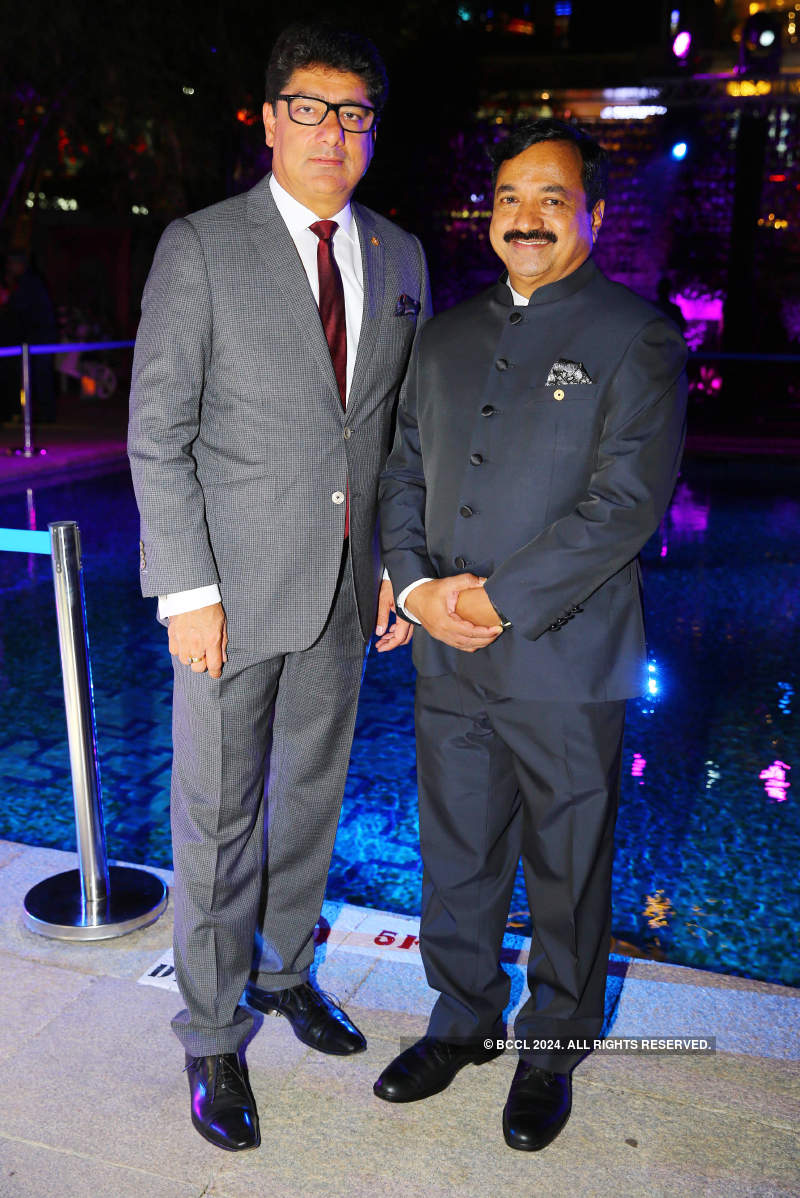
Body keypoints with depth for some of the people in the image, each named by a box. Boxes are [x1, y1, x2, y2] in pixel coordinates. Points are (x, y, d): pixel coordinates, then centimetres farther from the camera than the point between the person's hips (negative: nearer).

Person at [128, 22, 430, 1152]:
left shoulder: (401, 258, 7)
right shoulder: (200, 247, -7)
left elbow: (407, 428, 11)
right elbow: (158, 435, -9)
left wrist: (405, 562, 5)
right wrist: (187, 589, -14)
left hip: (347, 587, 5)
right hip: (235, 588, -4)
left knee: (312, 795, 18)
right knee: (217, 817, 6)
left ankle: (283, 969, 42)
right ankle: (212, 1037, 26)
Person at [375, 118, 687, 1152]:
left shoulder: (637, 338, -4)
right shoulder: (446, 336, 13)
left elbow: (627, 501, -14)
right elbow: (404, 473, 12)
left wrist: (503, 599, -17)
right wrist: (416, 586, -5)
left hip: (567, 667, -4)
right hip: (448, 660, 5)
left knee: (567, 870, 12)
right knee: (456, 857, 17)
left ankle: (553, 1047, 34)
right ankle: (464, 1020, 39)